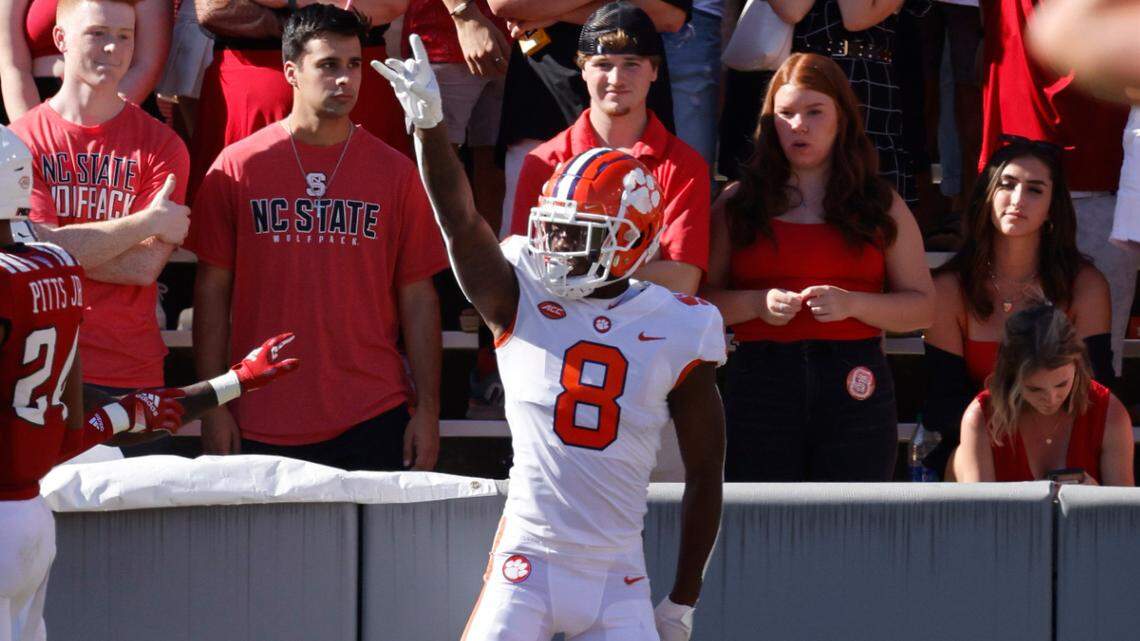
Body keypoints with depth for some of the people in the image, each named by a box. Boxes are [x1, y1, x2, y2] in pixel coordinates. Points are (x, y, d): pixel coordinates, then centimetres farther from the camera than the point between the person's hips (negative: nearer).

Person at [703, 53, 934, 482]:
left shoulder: (880, 205, 12)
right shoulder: (737, 205, 12)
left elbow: (922, 307, 7)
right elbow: (700, 299, 6)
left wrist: (852, 304, -9)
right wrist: (757, 304, -12)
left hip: (854, 387, 0)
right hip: (760, 380, 0)